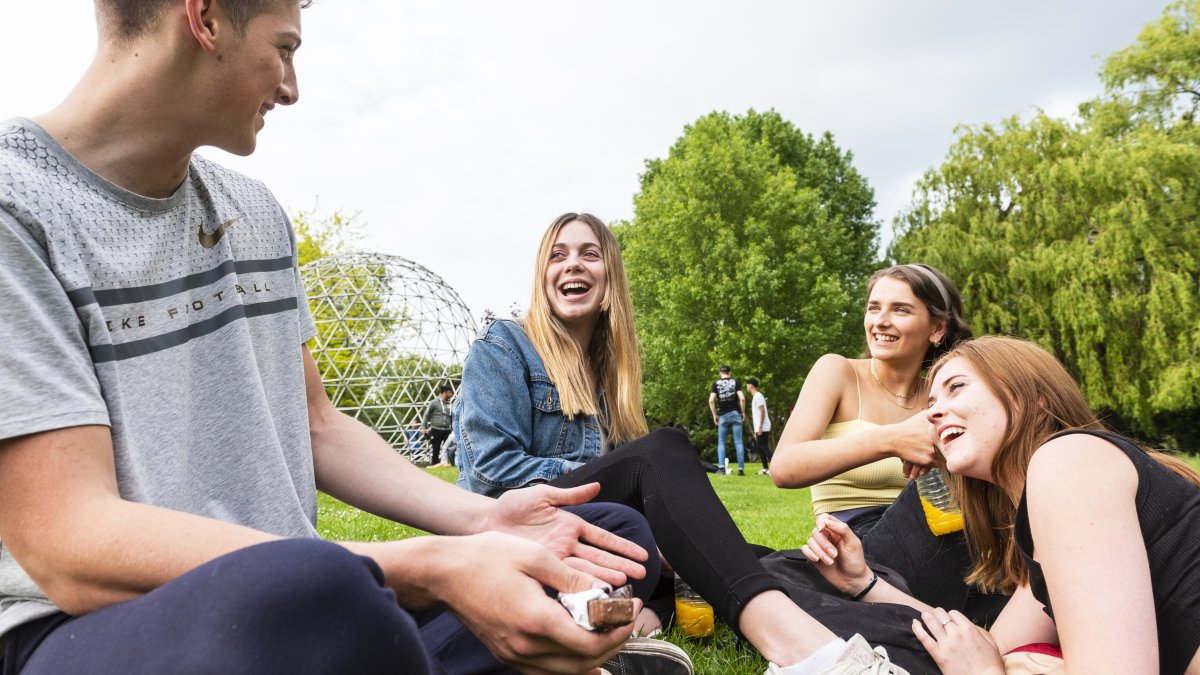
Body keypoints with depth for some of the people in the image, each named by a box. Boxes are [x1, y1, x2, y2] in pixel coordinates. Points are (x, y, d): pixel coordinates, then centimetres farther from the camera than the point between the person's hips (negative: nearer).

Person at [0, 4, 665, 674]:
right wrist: (430, 569, -31)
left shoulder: (258, 211, 10)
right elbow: (68, 544, -23)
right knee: (313, 590, -41)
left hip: (281, 593, 6)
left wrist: (480, 519, -4)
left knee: (618, 534, 0)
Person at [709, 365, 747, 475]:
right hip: (735, 414, 0)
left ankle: (722, 466, -5)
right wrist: (743, 412, 5)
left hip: (723, 415, 0)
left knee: (721, 442, 8)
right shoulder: (735, 382, 4)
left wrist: (714, 415, 3)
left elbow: (711, 400, -6)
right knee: (738, 442, 2)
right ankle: (741, 469, -1)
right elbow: (742, 398, -6)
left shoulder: (716, 384, 4)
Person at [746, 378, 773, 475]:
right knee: (759, 447, 11)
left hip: (763, 428, -10)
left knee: (764, 447, -12)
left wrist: (760, 427, -22)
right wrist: (756, 430, 22)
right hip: (758, 428, 10)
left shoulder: (758, 396, -10)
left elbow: (762, 412, -18)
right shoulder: (754, 397, 20)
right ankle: (766, 468, 14)